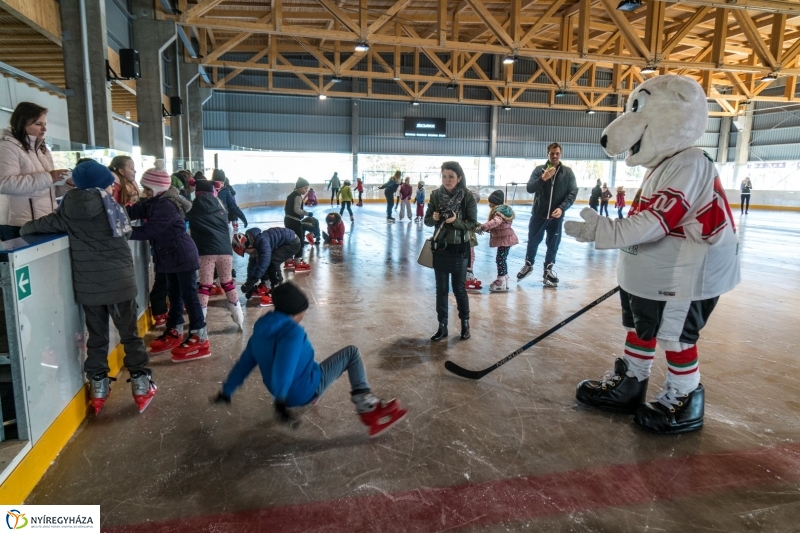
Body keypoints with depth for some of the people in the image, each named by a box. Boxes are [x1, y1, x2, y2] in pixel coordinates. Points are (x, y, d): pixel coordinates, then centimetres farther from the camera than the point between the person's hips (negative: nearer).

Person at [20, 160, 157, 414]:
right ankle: (142, 385, 9)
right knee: (130, 334, 5)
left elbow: (48, 224, 7)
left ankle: (98, 388, 21)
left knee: (97, 337, 13)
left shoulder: (69, 208, 3)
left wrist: (25, 228, 27)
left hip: (88, 286, 3)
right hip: (119, 281, -3)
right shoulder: (111, 206, -4)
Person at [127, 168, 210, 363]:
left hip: (183, 255, -10)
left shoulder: (166, 205, -20)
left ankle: (199, 339, -3)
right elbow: (133, 212, 4)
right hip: (171, 256, 10)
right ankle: (173, 333, 29)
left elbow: (150, 230, -22)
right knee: (174, 294, 17)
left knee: (189, 295, -8)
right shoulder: (155, 202, 11)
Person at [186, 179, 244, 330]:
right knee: (228, 282, 15)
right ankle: (239, 317, 18)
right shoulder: (221, 209, 13)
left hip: (206, 251, -3)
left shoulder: (194, 209, 2)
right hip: (225, 250, 3)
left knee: (205, 285, 1)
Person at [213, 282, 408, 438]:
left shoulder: (261, 329, 3)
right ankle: (368, 407, -8)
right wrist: (280, 401, -46)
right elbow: (285, 364, -37)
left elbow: (244, 362, 8)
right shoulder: (292, 331, -22)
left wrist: (226, 392, 14)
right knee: (352, 352, -1)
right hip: (306, 390, -9)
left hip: (290, 393, 9)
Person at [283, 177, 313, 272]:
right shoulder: (298, 196, -13)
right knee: (299, 241, -4)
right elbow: (297, 209, -24)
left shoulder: (291, 195, 16)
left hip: (288, 220, 10)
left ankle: (288, 261, 23)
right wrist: (307, 213, -18)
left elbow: (285, 207, 18)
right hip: (295, 221, -10)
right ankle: (298, 263, -4)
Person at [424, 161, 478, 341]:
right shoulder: (436, 195, -4)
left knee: (459, 288, 9)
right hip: (440, 248, 3)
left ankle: (465, 323, 29)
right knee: (441, 289, 10)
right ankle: (442, 326, 22)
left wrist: (456, 221, -24)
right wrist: (434, 218, -20)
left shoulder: (468, 197, -11)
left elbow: (472, 223, -8)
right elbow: (427, 221, 1)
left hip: (460, 249, -2)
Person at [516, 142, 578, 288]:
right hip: (538, 214, 0)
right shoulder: (539, 170, -3)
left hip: (556, 216, 1)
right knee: (533, 242, 12)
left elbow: (573, 192, -3)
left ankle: (548, 270, 28)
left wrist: (562, 207, -17)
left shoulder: (568, 172, -1)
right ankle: (528, 265, 35)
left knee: (553, 245, 10)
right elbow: (529, 188, -11)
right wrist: (543, 178, -26)